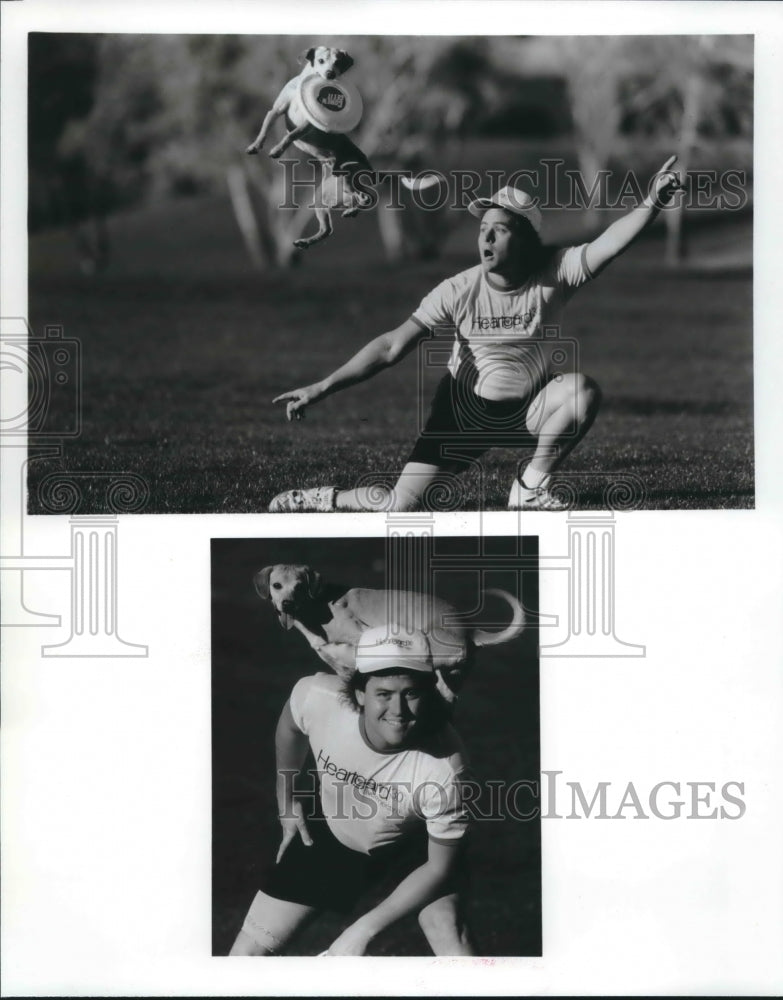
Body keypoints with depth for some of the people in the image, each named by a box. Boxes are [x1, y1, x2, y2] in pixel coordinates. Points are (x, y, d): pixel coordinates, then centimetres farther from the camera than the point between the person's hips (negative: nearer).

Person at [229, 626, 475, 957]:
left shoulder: (443, 764, -37)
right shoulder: (317, 698, -31)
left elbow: (440, 866, -23)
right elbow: (290, 724, -3)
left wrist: (363, 930, -26)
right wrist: (287, 800, 7)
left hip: (412, 847, -2)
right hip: (332, 835, 2)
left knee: (449, 933, -27)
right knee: (249, 952, -2)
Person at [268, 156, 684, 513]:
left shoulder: (554, 273, -17)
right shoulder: (459, 291, -17)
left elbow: (609, 243, -33)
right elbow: (393, 346, -18)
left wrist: (651, 203, -52)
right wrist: (321, 388, -24)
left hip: (530, 410, 1)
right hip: (466, 413, -1)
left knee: (583, 390, -31)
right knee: (402, 506, -14)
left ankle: (531, 487, -9)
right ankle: (317, 499, 16)